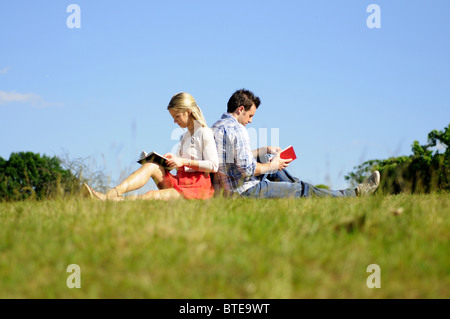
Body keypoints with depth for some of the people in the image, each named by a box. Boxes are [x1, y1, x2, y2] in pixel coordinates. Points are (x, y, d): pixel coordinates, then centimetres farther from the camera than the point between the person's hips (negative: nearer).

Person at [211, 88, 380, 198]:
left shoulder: (215, 127, 10)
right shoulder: (237, 130, -20)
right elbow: (246, 168, -25)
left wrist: (265, 150, 25)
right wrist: (271, 166, -9)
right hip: (245, 191, -9)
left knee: (269, 160, 29)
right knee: (303, 189, 0)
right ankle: (355, 194, 10)